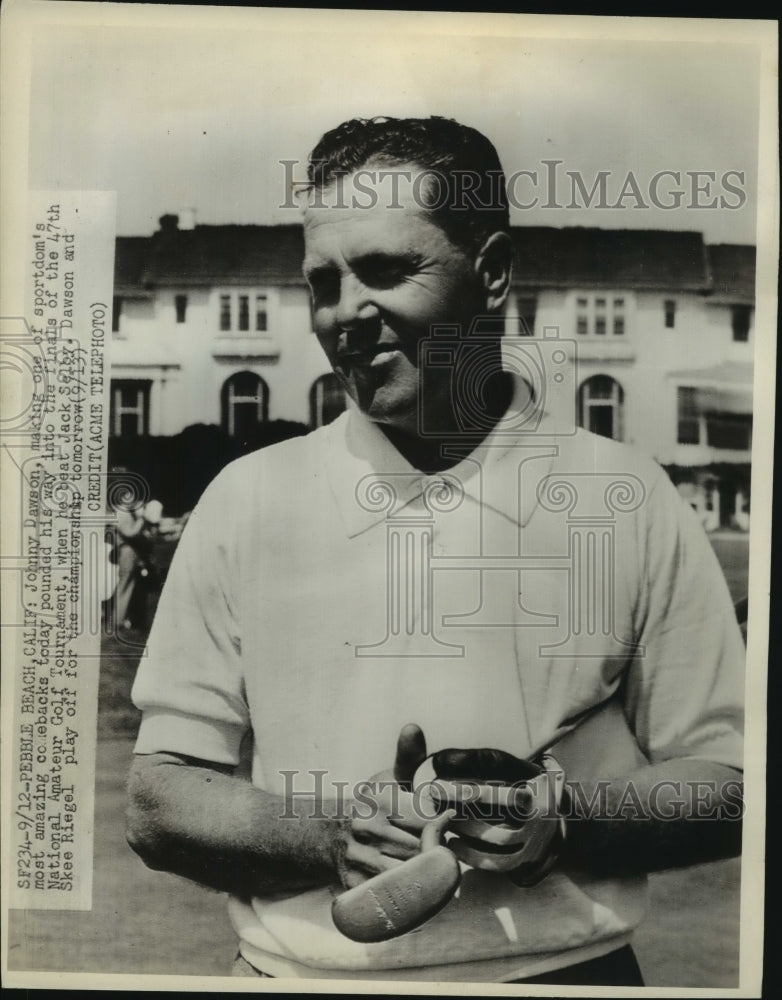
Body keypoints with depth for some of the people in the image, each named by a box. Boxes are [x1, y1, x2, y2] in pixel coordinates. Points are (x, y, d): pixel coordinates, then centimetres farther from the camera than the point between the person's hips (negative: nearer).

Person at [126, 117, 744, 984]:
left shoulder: (626, 501, -5)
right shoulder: (246, 500, -2)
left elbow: (730, 786, 0)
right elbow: (157, 805, 0)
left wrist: (566, 818, -15)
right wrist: (331, 835, -15)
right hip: (303, 968, 2)